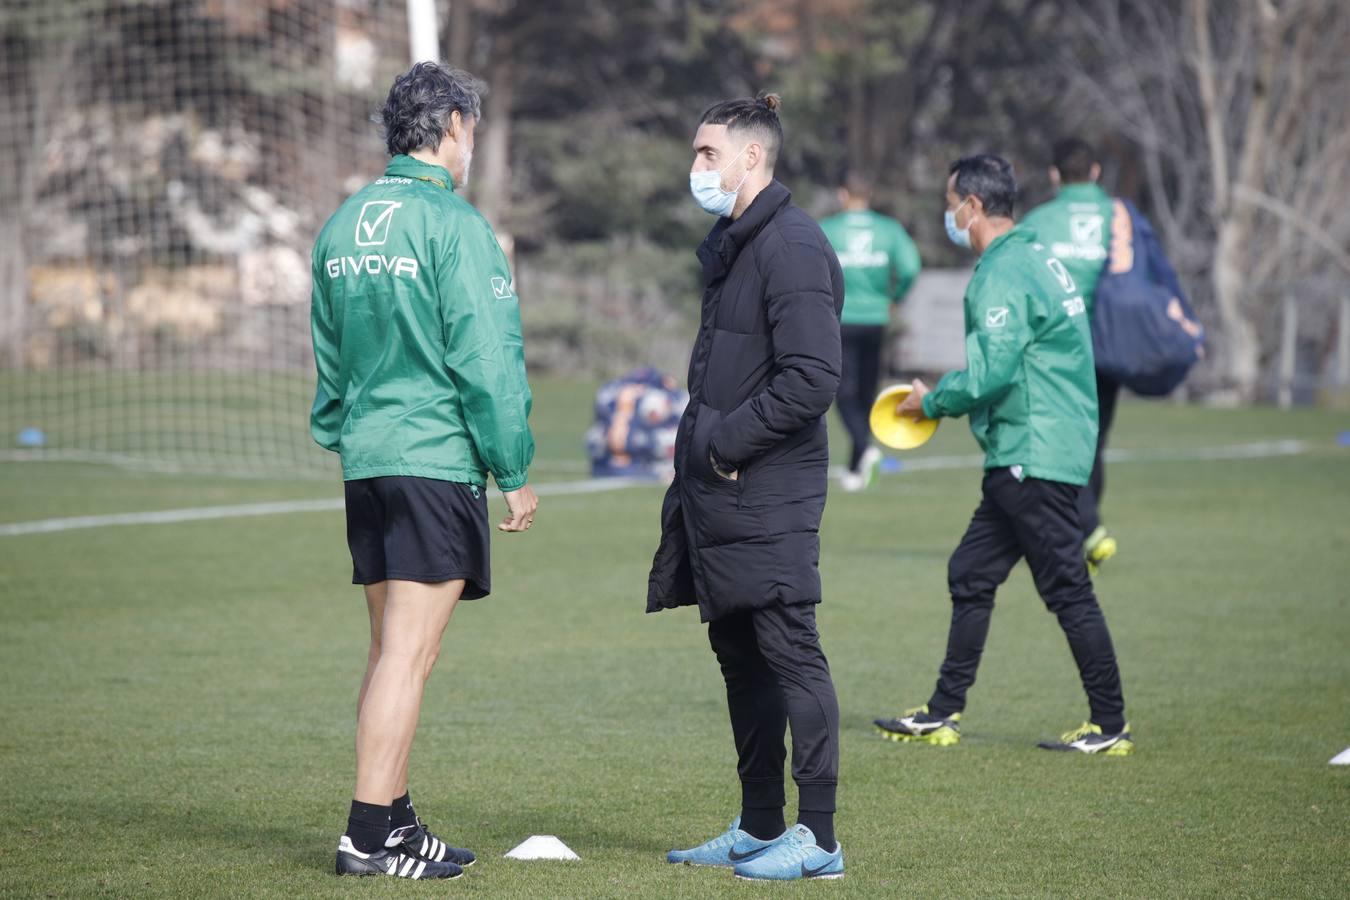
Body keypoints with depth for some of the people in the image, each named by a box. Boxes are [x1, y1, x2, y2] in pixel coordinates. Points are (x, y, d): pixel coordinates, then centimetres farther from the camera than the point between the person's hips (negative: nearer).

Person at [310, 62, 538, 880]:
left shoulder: (344, 226, 13)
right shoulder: (452, 224, -11)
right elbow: (488, 360, -12)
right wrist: (516, 471, -7)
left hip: (366, 461, 8)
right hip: (439, 460, -8)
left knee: (390, 649, 14)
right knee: (409, 654, -6)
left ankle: (395, 822, 19)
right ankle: (371, 835, -7)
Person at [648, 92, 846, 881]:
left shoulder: (793, 248, -15)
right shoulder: (731, 245, 17)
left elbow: (812, 378, -22)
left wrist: (729, 443, -15)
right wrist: (700, 447, 13)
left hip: (770, 496, -10)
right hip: (720, 494, 10)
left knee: (790, 652, -7)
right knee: (740, 654, 14)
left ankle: (818, 839, -4)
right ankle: (760, 828, 23)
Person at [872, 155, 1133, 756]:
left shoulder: (1004, 272, -15)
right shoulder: (1035, 258, 16)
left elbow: (993, 372, -22)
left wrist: (933, 401, -6)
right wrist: (946, 398, 15)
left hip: (1036, 459, -10)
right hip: (1023, 459, 10)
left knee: (1066, 589, -6)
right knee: (970, 576, 13)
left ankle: (1110, 726, -1)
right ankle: (943, 715, 17)